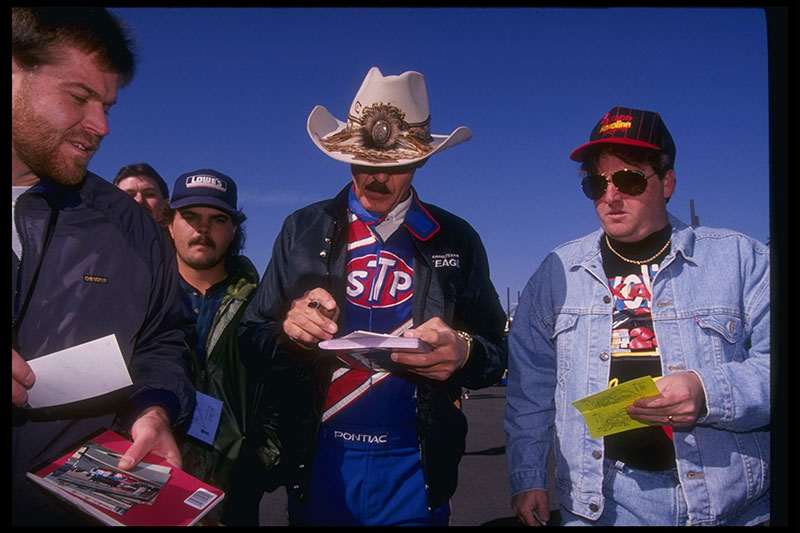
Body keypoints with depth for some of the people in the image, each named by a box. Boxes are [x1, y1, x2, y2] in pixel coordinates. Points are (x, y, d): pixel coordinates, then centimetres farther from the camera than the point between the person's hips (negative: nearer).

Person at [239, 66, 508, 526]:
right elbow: (252, 344, 3)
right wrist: (288, 329, -19)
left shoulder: (457, 240, 1)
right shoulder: (303, 231, 2)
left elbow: (496, 354, 2)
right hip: (318, 461, 1)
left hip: (413, 470, -1)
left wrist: (463, 352, -20)